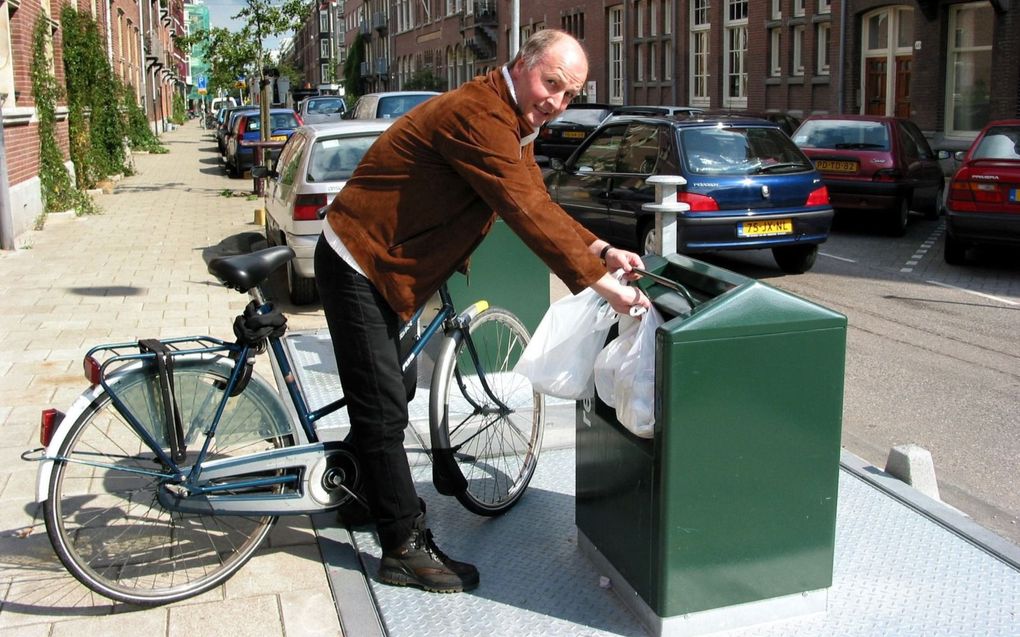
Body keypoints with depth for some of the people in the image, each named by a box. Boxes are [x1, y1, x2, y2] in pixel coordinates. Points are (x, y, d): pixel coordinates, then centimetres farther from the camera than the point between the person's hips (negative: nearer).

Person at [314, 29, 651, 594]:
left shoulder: (513, 127, 8)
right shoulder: (478, 115, -26)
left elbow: (540, 204, 4)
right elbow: (527, 212, -32)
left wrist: (601, 251, -10)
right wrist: (598, 283, -31)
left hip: (386, 265, 10)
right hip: (356, 264, -10)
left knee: (379, 398, 21)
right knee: (384, 409, -6)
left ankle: (360, 488, 38)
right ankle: (405, 548, 4)